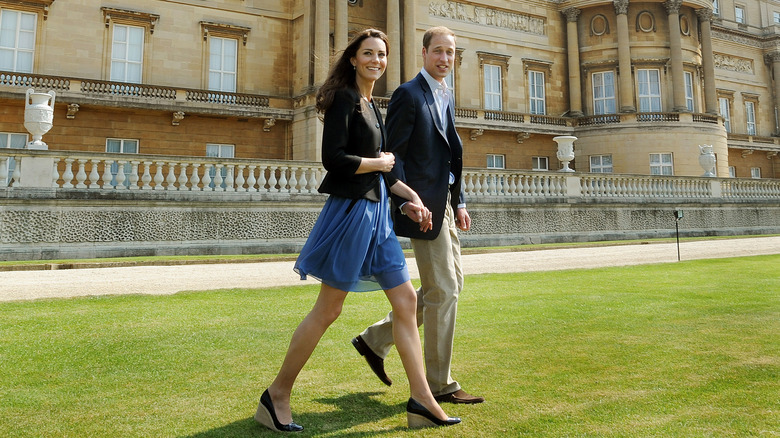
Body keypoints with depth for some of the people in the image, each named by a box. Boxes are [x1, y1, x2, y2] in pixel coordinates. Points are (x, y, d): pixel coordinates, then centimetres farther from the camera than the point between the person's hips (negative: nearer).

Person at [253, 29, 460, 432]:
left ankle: (421, 401, 16)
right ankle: (277, 396, 14)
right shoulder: (343, 99, -8)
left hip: (376, 212, 9)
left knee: (406, 300, 7)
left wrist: (411, 197, 13)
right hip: (351, 210, -9)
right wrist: (380, 163, -8)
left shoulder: (371, 106, 18)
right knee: (327, 309, -2)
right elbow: (333, 159, -21)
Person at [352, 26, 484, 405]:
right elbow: (391, 153, -14)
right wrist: (404, 200, -23)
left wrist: (459, 202, 15)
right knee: (443, 291, -4)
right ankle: (440, 384, 11)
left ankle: (376, 339, 23)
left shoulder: (446, 96, 19)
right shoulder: (409, 94, -8)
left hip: (445, 203, 10)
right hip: (423, 205, -10)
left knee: (450, 286, 15)